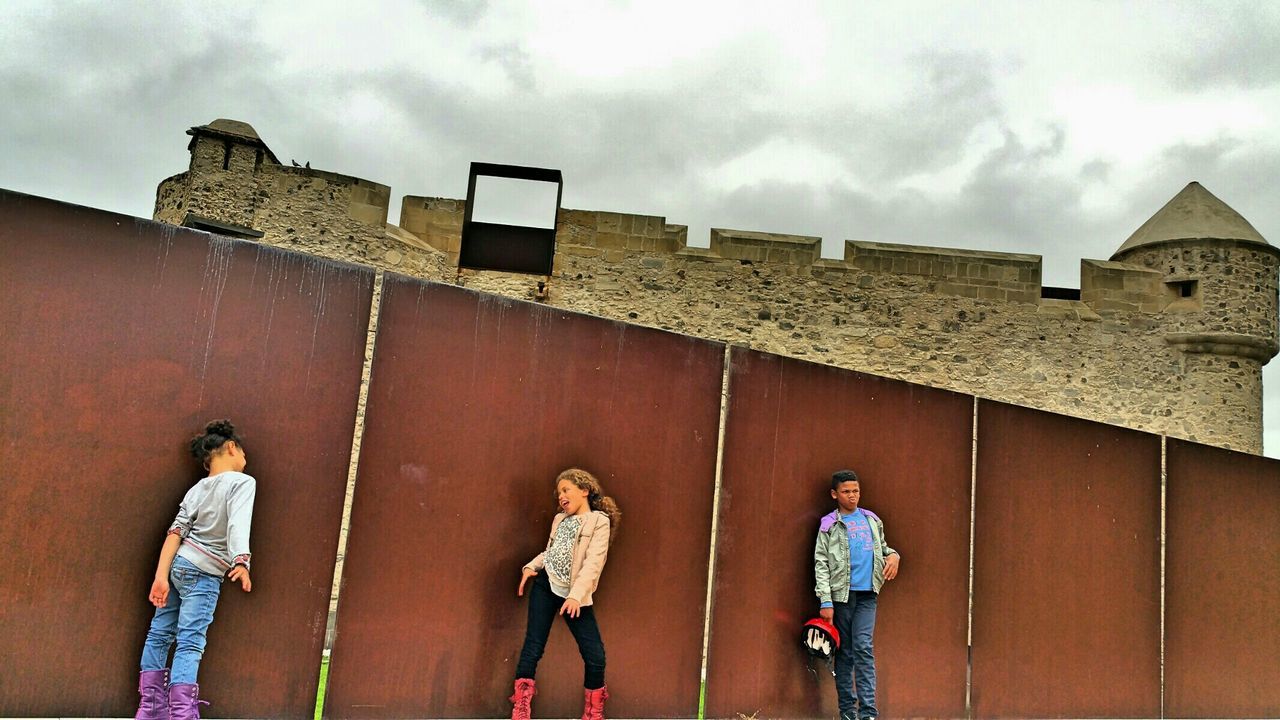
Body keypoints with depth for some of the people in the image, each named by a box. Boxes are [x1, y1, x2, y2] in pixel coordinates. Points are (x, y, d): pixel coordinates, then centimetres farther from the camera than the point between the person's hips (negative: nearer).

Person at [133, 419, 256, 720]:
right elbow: (238, 524, -27)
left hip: (176, 565, 6)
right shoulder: (243, 482, -10)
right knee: (190, 644, -6)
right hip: (203, 575, -6)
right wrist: (241, 561, -40)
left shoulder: (196, 490, 7)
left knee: (159, 635, 14)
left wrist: (161, 576, -7)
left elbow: (175, 532, -2)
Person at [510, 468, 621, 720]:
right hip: (545, 585, 5)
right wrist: (531, 566, 1)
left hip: (573, 594, -4)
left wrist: (576, 595, -24)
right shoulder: (559, 519, 14)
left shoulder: (599, 521, -5)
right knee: (533, 645, 1)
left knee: (595, 655, -6)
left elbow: (593, 562, -15)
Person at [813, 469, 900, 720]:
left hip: (867, 594, 2)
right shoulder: (829, 524, 1)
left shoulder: (871, 520, 12)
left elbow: (882, 546, 26)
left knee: (863, 648, -7)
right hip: (841, 595, -2)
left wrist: (893, 555, 1)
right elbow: (821, 564, -4)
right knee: (845, 652, 5)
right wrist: (826, 601, -11)